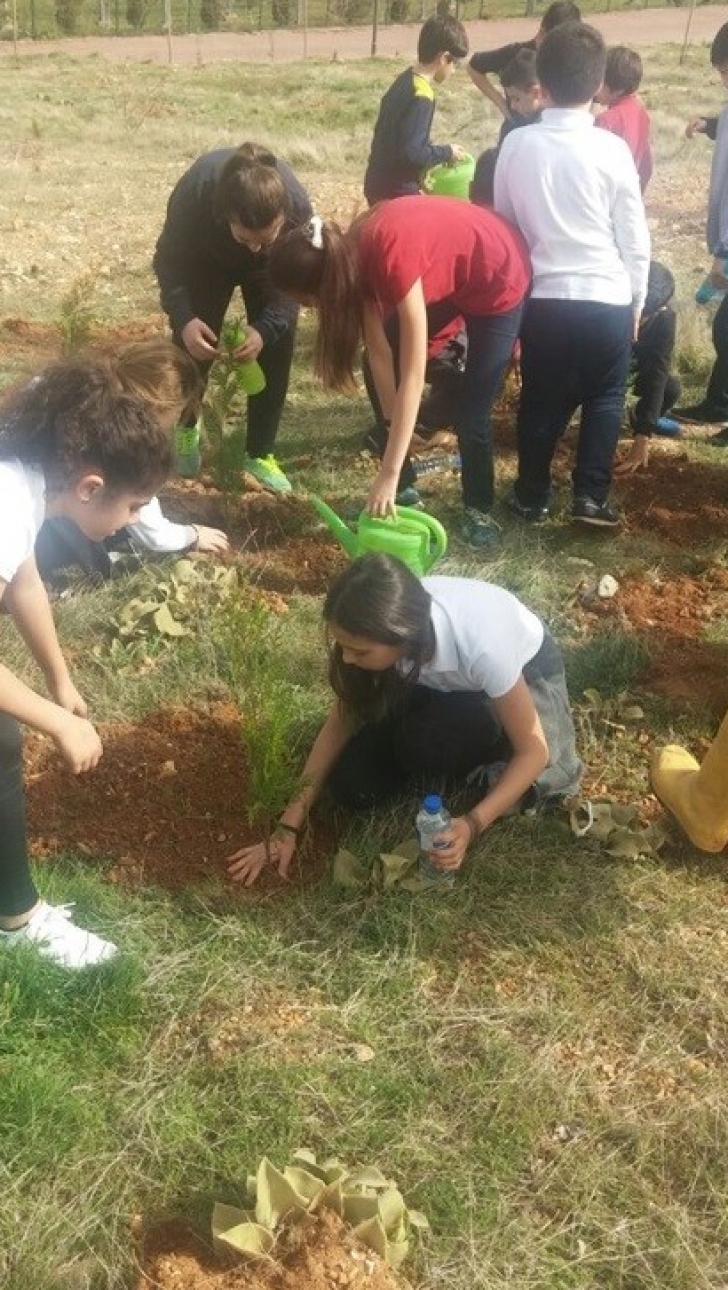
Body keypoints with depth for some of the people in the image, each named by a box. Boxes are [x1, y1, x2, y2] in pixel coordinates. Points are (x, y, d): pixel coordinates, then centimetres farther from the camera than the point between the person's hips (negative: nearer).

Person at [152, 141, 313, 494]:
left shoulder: (298, 206, -40)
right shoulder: (196, 192, -42)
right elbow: (168, 260, -25)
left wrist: (265, 329, -41)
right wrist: (183, 319, -41)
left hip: (273, 269, 0)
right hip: (205, 260, 0)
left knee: (275, 353, -7)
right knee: (192, 347, -3)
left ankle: (260, 453, 7)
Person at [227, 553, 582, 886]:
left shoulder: (480, 643, -42)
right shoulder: (377, 629, -28)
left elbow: (533, 749, -27)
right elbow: (340, 723, -14)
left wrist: (472, 824, -38)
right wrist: (289, 827, -17)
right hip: (447, 683, 4)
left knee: (425, 738, -34)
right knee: (352, 787, -12)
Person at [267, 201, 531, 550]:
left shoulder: (393, 257, -40)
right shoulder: (353, 256, -18)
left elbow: (413, 376, -39)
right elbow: (380, 354, -12)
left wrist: (388, 474, -39)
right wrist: (396, 426, -13)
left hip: (497, 281, -7)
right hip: (446, 272, 7)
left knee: (471, 415, -7)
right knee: (381, 375, 7)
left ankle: (478, 508, 19)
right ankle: (402, 489, 20)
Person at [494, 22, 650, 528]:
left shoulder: (517, 144, -4)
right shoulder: (611, 149, -9)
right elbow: (634, 238, -2)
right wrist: (637, 299, 11)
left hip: (542, 296, 2)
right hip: (607, 297, -2)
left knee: (542, 402, 14)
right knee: (605, 399, 15)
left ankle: (532, 496, 22)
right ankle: (591, 495, 11)